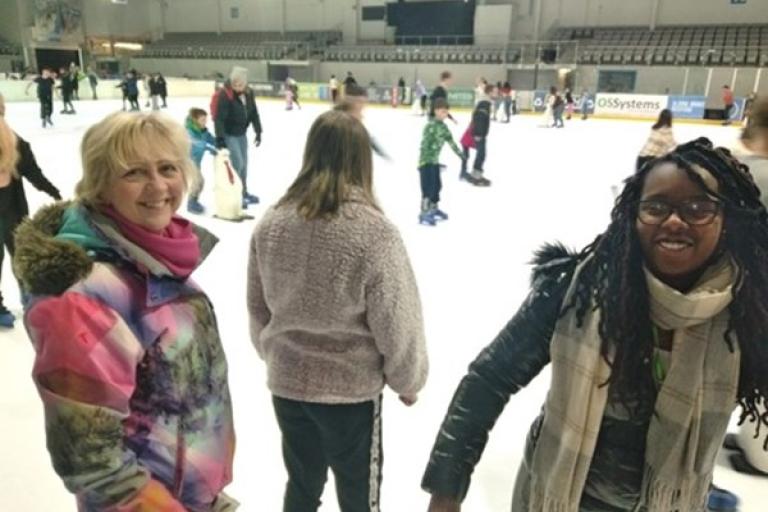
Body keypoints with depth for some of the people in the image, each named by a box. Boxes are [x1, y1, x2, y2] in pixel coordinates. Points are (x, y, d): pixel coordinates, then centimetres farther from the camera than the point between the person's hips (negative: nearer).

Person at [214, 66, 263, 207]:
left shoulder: (248, 93, -4)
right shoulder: (225, 95, -24)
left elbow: (254, 113, 5)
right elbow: (219, 118, -26)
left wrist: (258, 132, 5)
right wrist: (220, 138, -31)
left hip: (241, 133, 7)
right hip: (229, 134, -7)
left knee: (244, 164, 15)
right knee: (237, 164, -9)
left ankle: (244, 192, 30)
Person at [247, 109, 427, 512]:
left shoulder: (271, 223, -7)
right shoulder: (375, 233, -23)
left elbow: (257, 308, 4)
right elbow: (397, 325, -16)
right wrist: (408, 380, 2)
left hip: (285, 383, 4)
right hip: (351, 389, -4)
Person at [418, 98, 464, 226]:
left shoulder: (442, 126, 9)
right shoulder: (430, 126, -18)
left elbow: (450, 140, 22)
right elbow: (425, 144, -23)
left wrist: (459, 152, 31)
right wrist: (424, 161, -29)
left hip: (435, 161, 9)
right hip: (426, 161, -9)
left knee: (437, 185, 17)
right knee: (428, 187, -9)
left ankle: (434, 209, 33)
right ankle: (423, 214, -5)